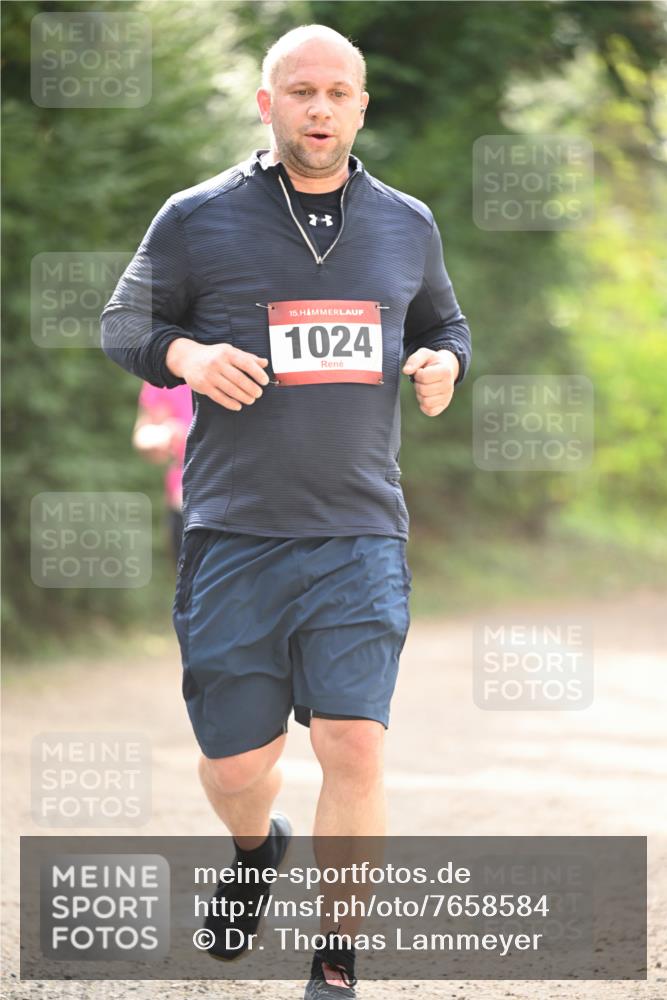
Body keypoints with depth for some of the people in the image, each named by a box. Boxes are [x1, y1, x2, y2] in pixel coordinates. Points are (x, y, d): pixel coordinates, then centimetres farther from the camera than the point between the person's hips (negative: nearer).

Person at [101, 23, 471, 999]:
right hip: (234, 535, -1)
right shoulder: (198, 219, 1)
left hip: (361, 534, 1)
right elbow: (123, 322, 9)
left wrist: (443, 361, 1)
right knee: (234, 765, 5)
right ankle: (257, 846, 43)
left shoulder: (407, 224, 10)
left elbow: (444, 323, 25)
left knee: (354, 747, -11)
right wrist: (185, 354, -12)